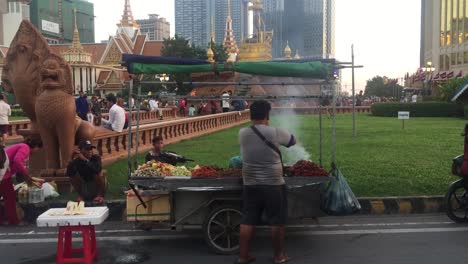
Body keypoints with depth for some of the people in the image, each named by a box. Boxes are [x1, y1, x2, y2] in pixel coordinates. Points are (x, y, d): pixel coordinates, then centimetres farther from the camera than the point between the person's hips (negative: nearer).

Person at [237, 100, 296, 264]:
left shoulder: (243, 134, -2)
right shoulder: (275, 132, -12)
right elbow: (293, 140, 6)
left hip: (250, 185, 4)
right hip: (273, 185, -4)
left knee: (247, 221, 10)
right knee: (277, 221, 9)